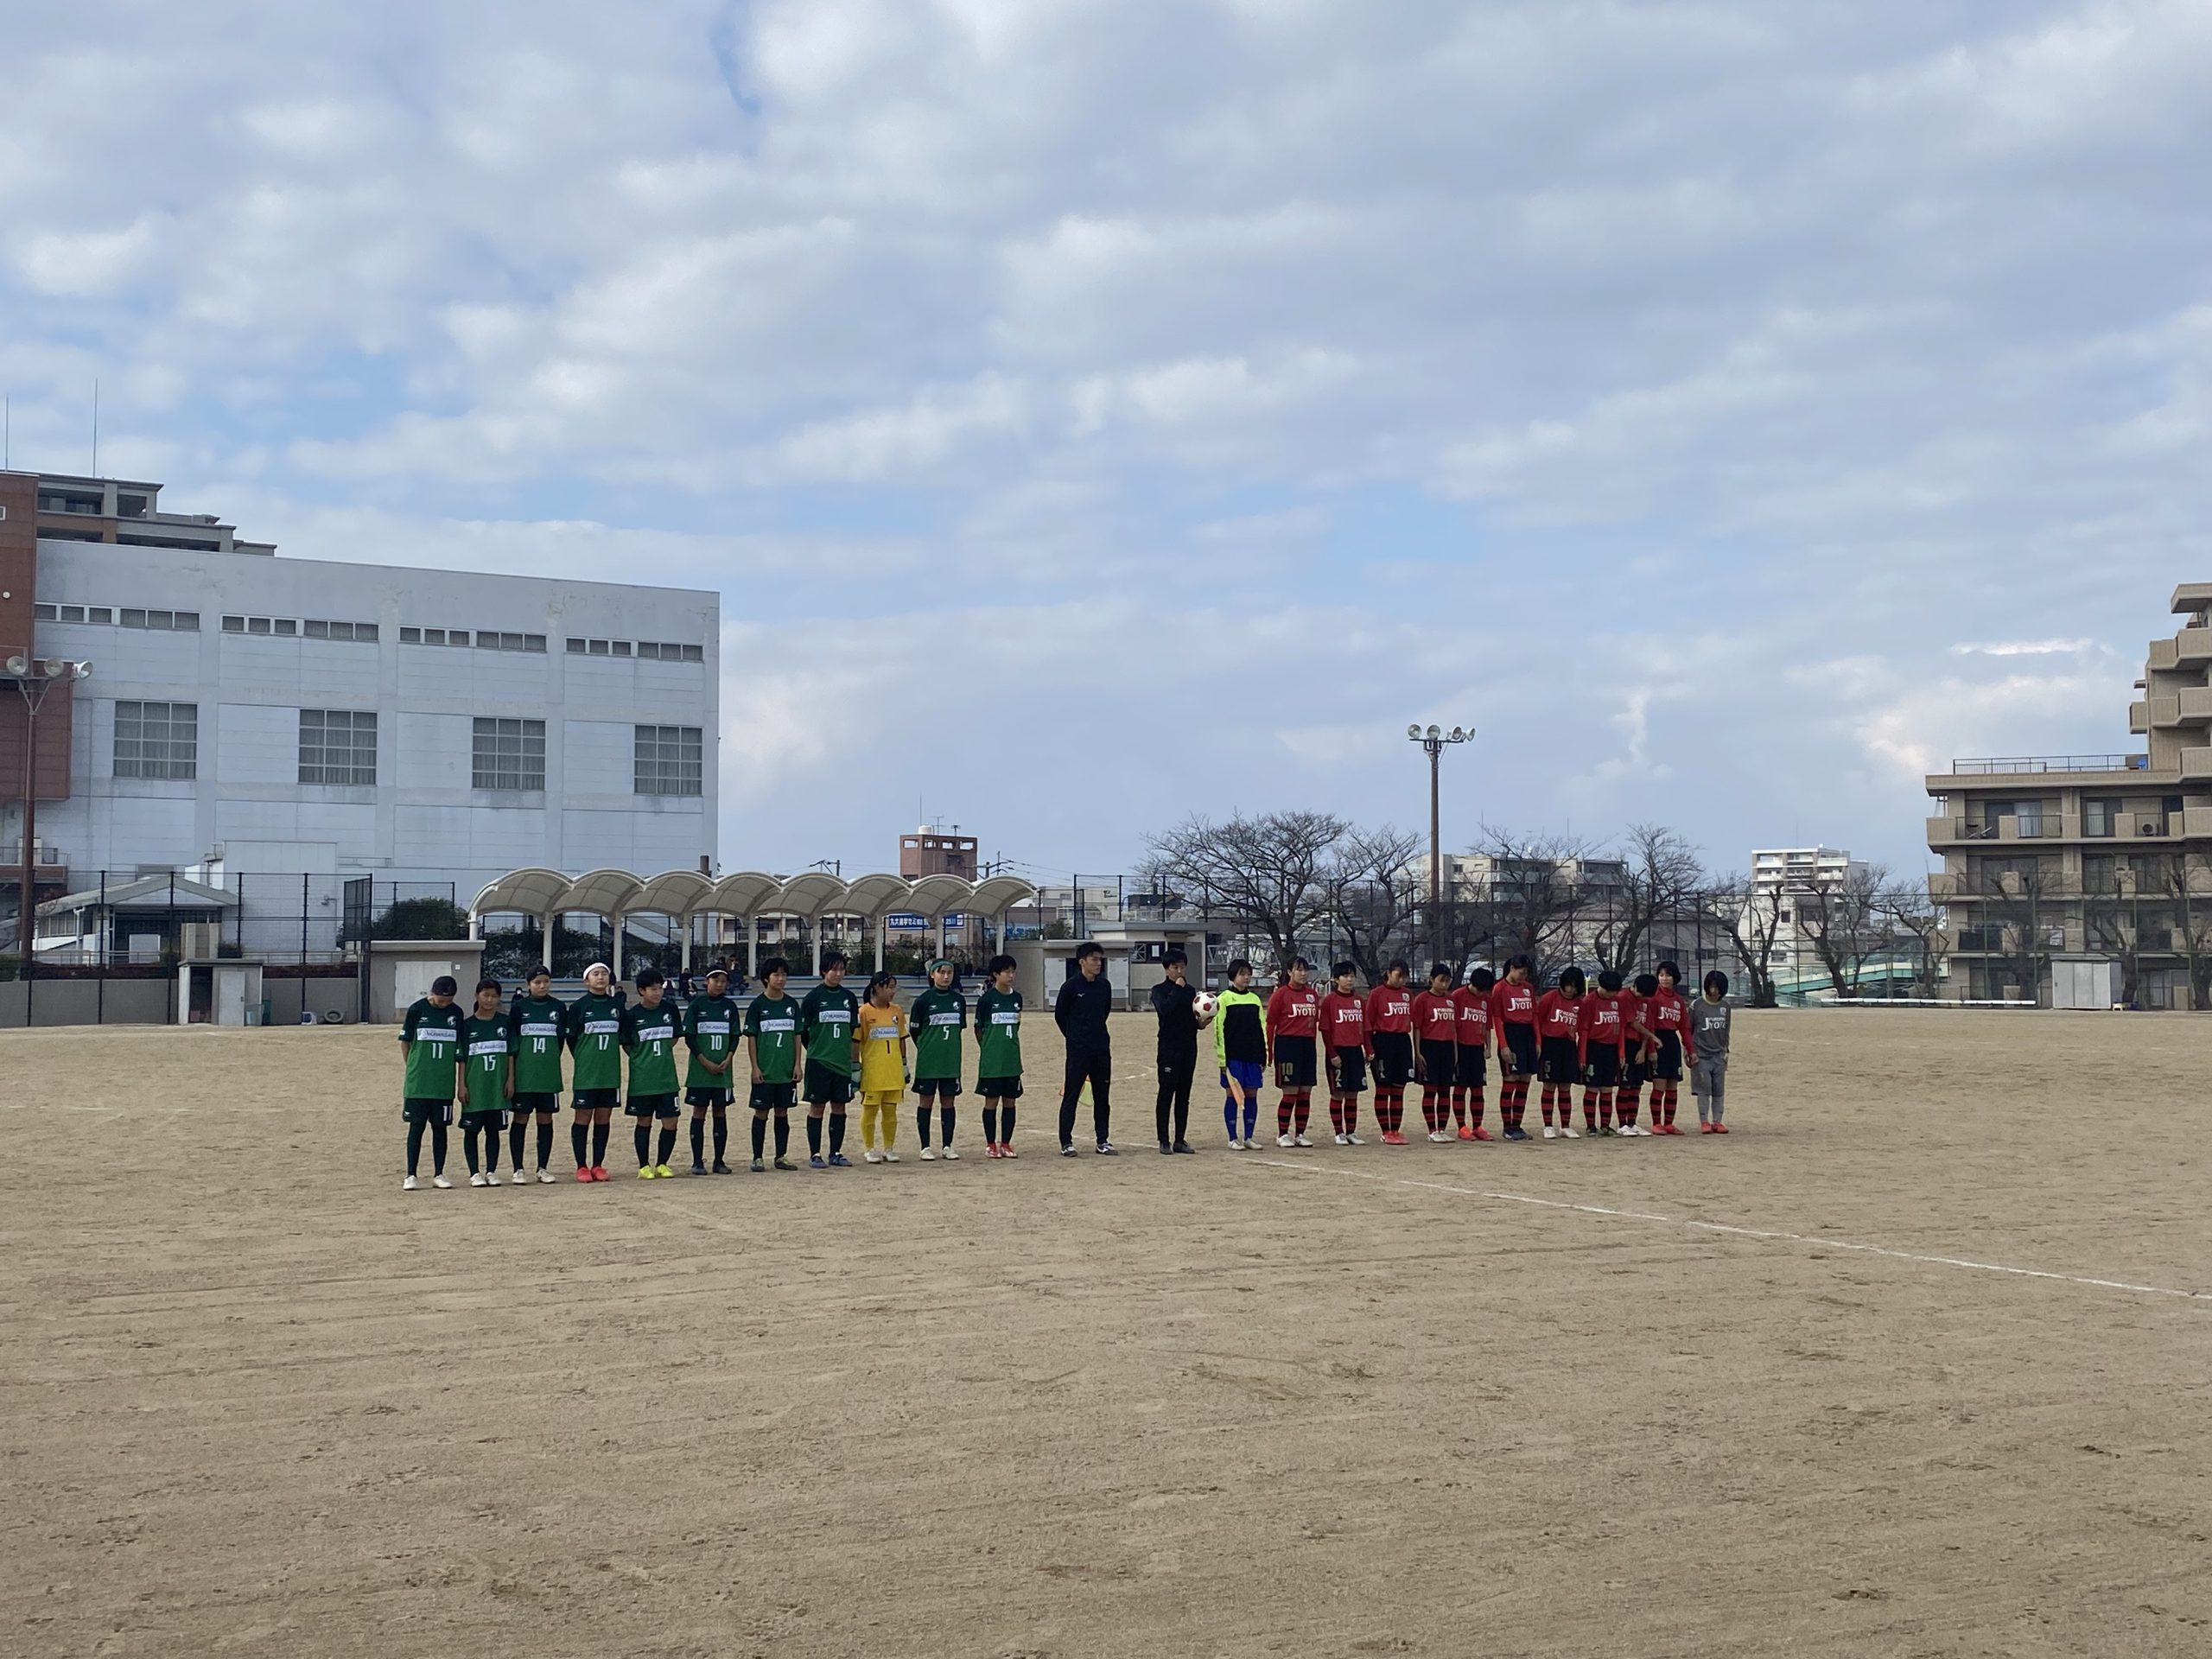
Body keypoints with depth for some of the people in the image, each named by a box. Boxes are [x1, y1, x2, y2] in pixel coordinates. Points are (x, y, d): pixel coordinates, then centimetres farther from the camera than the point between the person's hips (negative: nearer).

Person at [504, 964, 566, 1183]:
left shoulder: (559, 1007, 6)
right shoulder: (518, 1007, 0)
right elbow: (511, 1042, 0)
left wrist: (551, 1059, 8)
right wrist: (511, 1073, -4)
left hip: (549, 1074, 2)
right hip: (523, 1073, -2)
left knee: (546, 1119, 5)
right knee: (520, 1118, 1)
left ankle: (543, 1168, 12)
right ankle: (518, 1169, 6)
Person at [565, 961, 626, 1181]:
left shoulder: (617, 1004, 6)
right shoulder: (578, 1007, -3)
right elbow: (571, 1038, 1)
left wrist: (608, 1056, 9)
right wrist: (584, 1059, 3)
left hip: (610, 1072, 3)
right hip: (586, 1072, -3)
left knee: (603, 1118, 7)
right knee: (583, 1118, 0)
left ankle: (598, 1165, 14)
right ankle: (582, 1167, 6)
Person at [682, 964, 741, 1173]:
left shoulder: (730, 1006, 7)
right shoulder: (696, 1005, -2)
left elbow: (735, 1037, 8)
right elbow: (689, 1038, -5)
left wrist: (728, 1059, -8)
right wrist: (706, 1063, -12)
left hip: (723, 1068, 3)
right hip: (700, 1068, -3)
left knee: (720, 1112, 5)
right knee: (699, 1112, 0)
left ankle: (719, 1161, 11)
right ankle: (697, 1162, 4)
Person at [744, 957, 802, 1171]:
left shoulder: (791, 1005, 7)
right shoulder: (757, 1005, -4)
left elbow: (797, 1036, 10)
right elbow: (751, 1038, -4)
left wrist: (797, 1064, 3)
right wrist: (755, 1067, -9)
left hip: (786, 1070, 4)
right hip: (765, 1071, -4)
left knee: (783, 1112, 9)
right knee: (761, 1113, 1)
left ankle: (781, 1157, 15)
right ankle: (757, 1158, 6)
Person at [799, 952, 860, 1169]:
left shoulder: (849, 997, 8)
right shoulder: (813, 997, -4)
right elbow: (802, 1031, -2)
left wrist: (855, 1061, 13)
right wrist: (817, 1049, 1)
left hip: (843, 1062, 4)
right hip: (819, 1061, -4)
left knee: (839, 1107, 7)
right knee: (817, 1107, 0)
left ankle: (836, 1153, 15)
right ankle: (815, 1155, 6)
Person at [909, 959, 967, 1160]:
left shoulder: (959, 999, 5)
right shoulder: (924, 1000, -6)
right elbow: (914, 1029, 1)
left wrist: (949, 1048, 12)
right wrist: (927, 1048, 5)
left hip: (951, 1060, 3)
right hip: (928, 1060, -3)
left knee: (948, 1102, 7)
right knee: (926, 1101, 3)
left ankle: (947, 1146, 14)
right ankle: (925, 1147, 9)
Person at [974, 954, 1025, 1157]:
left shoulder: (1017, 998, 7)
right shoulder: (987, 999, -7)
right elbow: (978, 1028, 2)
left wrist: (1010, 1047, 13)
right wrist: (987, 1049, 6)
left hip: (1012, 1059, 4)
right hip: (991, 1061, -4)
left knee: (1010, 1101, 7)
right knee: (992, 1101, 1)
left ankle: (1006, 1144, 14)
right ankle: (990, 1145, 8)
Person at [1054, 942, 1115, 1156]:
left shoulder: (1104, 986, 6)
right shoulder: (1071, 986, -7)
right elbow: (1059, 1016, 3)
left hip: (1101, 1050, 5)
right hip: (1078, 1051, -5)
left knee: (1102, 1096, 8)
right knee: (1071, 1096, -2)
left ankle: (1103, 1141, 15)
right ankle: (1066, 1142, 3)